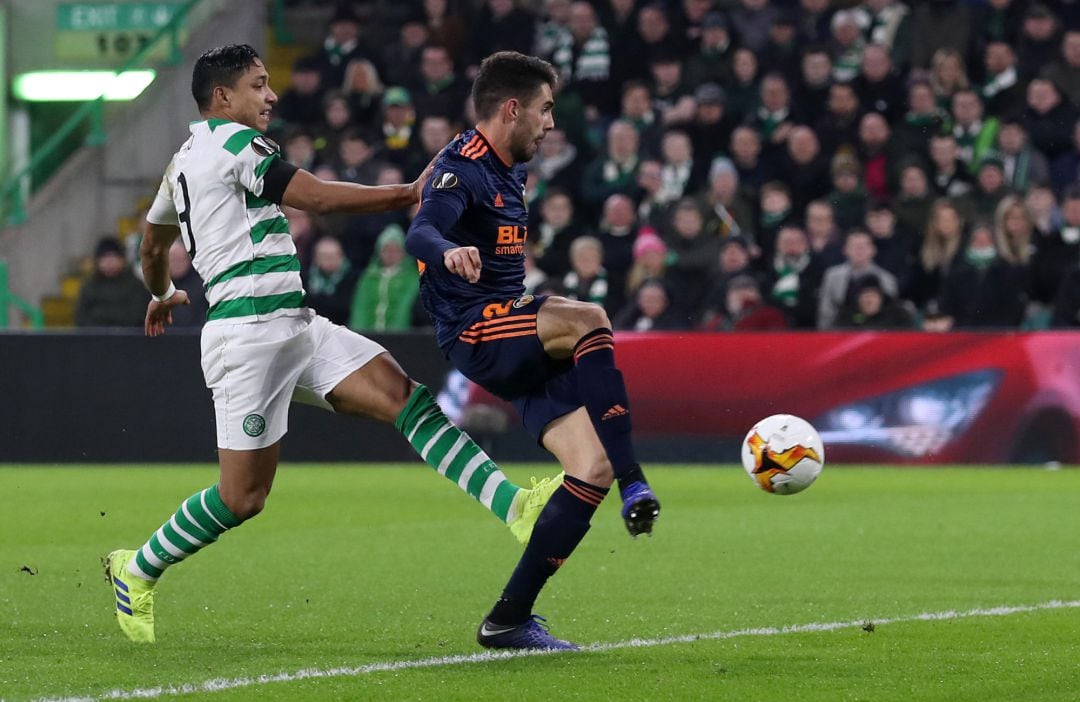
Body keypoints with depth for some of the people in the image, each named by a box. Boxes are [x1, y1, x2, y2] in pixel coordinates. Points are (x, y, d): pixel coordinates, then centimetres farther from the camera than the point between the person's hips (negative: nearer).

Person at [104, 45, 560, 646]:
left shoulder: (183, 161, 21)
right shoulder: (233, 141, -8)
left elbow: (153, 246, 35)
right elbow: (318, 197, -16)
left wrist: (162, 295, 56)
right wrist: (408, 194, -12)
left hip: (295, 326, 10)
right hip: (251, 330, -10)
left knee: (405, 396, -7)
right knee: (244, 496, -6)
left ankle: (513, 506, -19)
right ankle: (137, 572, 15)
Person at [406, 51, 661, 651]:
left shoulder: (508, 171, 19)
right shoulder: (463, 169, -11)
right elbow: (419, 234, -31)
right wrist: (450, 253, -51)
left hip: (520, 348, 9)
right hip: (474, 332, -9)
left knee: (593, 469, -6)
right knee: (590, 321, -35)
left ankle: (509, 619, -3)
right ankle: (635, 486, -36)